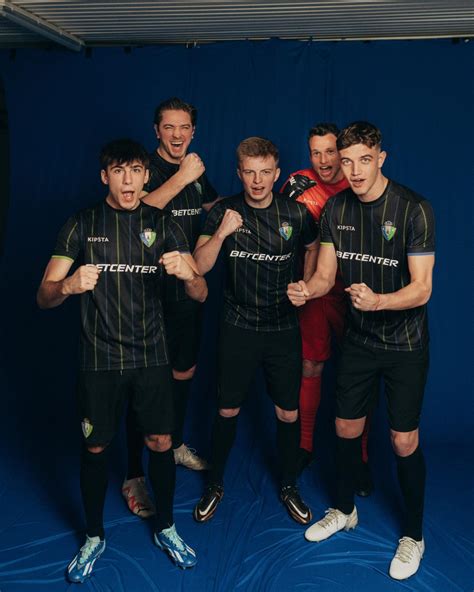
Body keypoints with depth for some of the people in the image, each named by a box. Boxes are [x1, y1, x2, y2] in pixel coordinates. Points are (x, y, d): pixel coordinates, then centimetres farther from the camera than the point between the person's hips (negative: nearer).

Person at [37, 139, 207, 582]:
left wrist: (186, 273, -27)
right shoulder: (82, 225, -4)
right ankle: (94, 538, 32)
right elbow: (44, 297, -7)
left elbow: (201, 294, -4)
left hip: (151, 357, 1)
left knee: (160, 443, 8)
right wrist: (68, 285, -31)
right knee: (95, 447, 9)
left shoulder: (162, 225, 0)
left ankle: (166, 529, 32)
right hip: (99, 359, -1)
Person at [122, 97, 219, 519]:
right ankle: (134, 477, 8)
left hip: (188, 290, 7)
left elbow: (216, 206, 30)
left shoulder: (196, 172, 11)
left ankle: (176, 445, 40)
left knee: (185, 372, 19)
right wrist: (181, 179, -31)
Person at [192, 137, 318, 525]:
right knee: (227, 411, 8)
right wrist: (221, 234, -24)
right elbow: (199, 267, -10)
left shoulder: (296, 213, -3)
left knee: (288, 413, 7)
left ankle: (289, 486, 29)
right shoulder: (224, 212, -5)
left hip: (284, 328, 1)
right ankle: (215, 486, 29)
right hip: (238, 328, 0)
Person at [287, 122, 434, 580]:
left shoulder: (413, 210, -19)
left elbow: (421, 289, -22)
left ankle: (413, 536, 25)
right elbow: (325, 275, -1)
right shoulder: (336, 209, -3)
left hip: (405, 344, -4)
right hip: (358, 337, 5)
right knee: (346, 428, 15)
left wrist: (377, 301, -40)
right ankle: (344, 510, 39)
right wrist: (305, 290, -24)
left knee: (404, 440, 3)